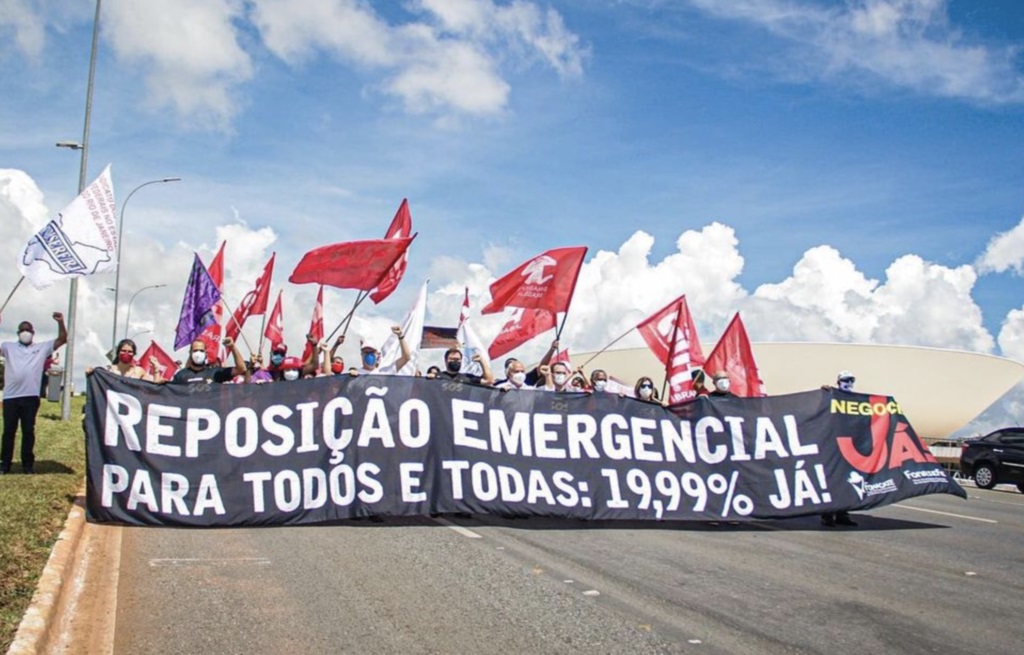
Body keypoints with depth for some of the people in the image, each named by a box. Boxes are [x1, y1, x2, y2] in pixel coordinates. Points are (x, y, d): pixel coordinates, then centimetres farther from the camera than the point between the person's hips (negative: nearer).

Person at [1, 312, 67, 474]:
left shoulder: (42, 347, 13)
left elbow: (62, 339, 8)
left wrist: (60, 322, -7)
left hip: (31, 397, 0)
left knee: (28, 431, 5)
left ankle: (28, 464, 11)